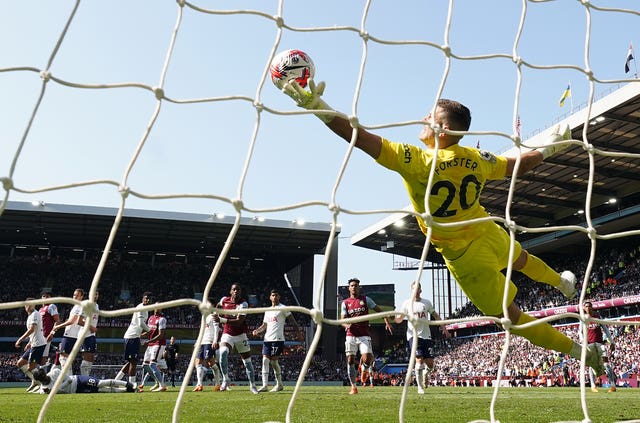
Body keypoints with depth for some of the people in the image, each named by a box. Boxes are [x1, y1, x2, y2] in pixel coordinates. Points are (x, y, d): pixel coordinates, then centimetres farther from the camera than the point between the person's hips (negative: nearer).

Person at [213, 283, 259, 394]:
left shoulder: (243, 304, -16)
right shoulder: (224, 299, -3)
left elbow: (239, 321, -28)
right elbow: (218, 305, 24)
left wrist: (222, 320, -36)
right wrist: (216, 314, 11)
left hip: (240, 335, -1)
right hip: (227, 334, 2)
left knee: (247, 361, 6)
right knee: (223, 352, -28)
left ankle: (252, 385, 23)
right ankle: (225, 379, -14)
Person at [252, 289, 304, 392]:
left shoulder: (282, 308, -1)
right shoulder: (267, 310, 20)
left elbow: (292, 320, -3)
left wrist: (299, 333, -12)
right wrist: (257, 331, 4)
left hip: (278, 338, -6)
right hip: (267, 338, 7)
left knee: (274, 361, -7)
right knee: (265, 360, -2)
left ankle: (279, 384, 8)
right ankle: (265, 385, -1)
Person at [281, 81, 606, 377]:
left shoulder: (416, 161, -28)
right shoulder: (476, 158, -12)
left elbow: (359, 136, -33)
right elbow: (517, 166, 6)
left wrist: (315, 105, -33)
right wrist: (550, 147, 24)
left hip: (464, 257, -5)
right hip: (490, 234, 5)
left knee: (512, 316, 13)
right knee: (521, 258, 39)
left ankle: (581, 351, 23)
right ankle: (563, 283, 69)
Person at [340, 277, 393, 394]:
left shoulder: (365, 299, 6)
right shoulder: (345, 303, 8)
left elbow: (379, 310, 8)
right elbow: (342, 320, 3)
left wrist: (387, 322, -5)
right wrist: (347, 325, -21)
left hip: (364, 335, -1)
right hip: (351, 335, 1)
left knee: (367, 359, -13)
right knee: (350, 360, -2)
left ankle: (365, 370, 23)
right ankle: (353, 387, 8)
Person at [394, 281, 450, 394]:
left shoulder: (427, 303, 9)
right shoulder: (407, 304, 2)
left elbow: (435, 315, 20)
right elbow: (399, 320, 2)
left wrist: (443, 328, 16)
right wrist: (392, 318, -20)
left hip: (426, 336, 3)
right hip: (414, 335, -3)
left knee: (430, 363, -1)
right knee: (419, 360, -15)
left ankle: (425, 374, 34)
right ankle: (420, 387, -2)